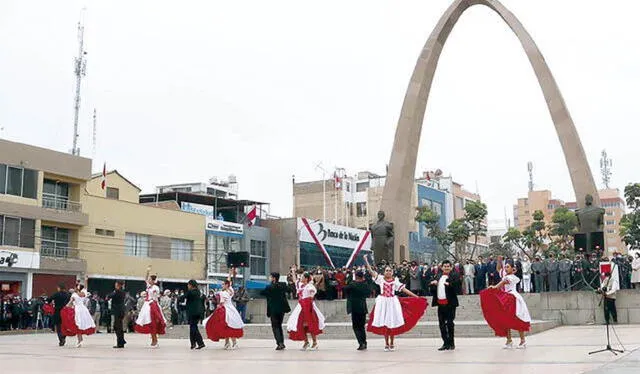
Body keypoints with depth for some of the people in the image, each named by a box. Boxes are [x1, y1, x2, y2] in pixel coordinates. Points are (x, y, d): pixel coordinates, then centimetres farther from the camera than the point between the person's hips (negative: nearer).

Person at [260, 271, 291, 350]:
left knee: (275, 327, 2)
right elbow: (289, 290, 15)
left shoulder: (270, 287, -13)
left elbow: (261, 293, -2)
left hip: (273, 310, -5)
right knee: (279, 326, 18)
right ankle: (282, 342, 14)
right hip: (282, 309, 5)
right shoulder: (283, 285, -1)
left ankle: (279, 343, -12)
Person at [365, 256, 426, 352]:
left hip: (392, 302, 0)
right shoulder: (381, 278, 3)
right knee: (384, 324, 2)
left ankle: (391, 344, 14)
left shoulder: (395, 280, 4)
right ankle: (386, 344, 12)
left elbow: (404, 289, 3)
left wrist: (416, 296, -1)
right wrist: (366, 261, -13)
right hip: (383, 302, 0)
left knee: (392, 323, 1)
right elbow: (371, 271, -4)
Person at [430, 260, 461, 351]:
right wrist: (433, 284, -2)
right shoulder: (438, 277, 16)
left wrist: (449, 285, -28)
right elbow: (433, 290, 18)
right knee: (442, 324, 8)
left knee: (450, 323, -3)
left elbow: (458, 289, -15)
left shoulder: (454, 276, -2)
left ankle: (451, 343, 9)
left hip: (450, 303, -6)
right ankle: (446, 343, 17)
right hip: (440, 303, 6)